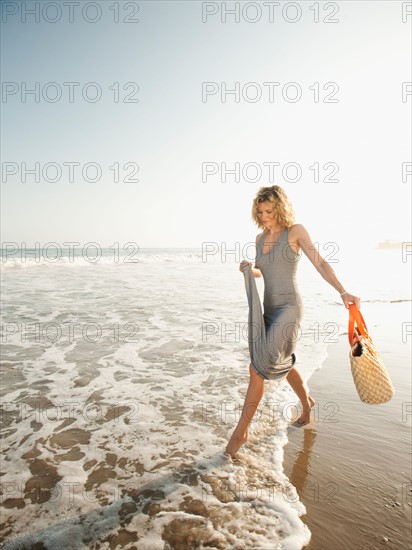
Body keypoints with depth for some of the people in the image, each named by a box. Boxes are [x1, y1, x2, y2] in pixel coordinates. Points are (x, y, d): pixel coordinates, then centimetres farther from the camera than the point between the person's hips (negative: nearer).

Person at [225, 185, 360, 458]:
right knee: (283, 364, 20)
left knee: (258, 367, -12)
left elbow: (320, 264, -8)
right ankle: (307, 403, 48)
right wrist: (249, 269, 0)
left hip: (289, 308, -7)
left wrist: (343, 292, -18)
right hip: (269, 309, 7)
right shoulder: (260, 238, 12)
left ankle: (241, 431, 2)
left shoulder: (296, 231, -5)